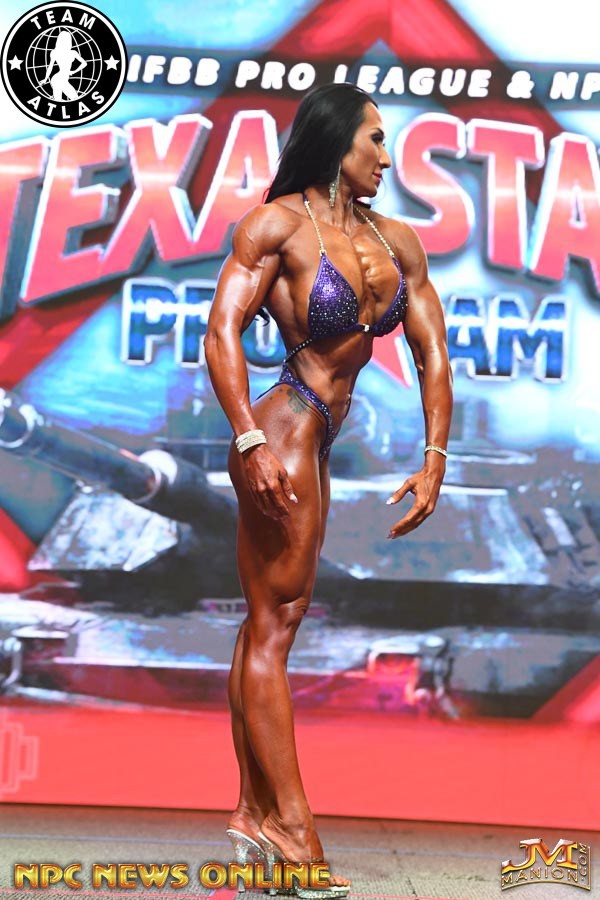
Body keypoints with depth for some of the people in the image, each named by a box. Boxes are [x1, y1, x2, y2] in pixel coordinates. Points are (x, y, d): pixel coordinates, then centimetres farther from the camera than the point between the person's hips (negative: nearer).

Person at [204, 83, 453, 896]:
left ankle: (254, 812, 22)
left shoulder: (397, 241, 10)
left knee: (268, 624, 12)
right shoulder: (279, 223, -8)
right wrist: (251, 441, -24)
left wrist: (435, 459, 2)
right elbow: (222, 331, -14)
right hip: (283, 433, -7)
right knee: (275, 623, -3)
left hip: (317, 446, 8)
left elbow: (432, 351, 10)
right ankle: (294, 832, 3)